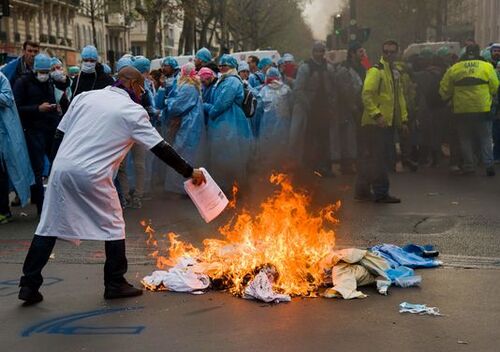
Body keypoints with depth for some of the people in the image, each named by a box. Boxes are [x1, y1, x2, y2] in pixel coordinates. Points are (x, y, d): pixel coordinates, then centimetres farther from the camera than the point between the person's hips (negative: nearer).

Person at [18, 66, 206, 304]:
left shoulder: (85, 97, 14)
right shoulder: (133, 111, 1)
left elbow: (60, 134, 13)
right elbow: (161, 148, 1)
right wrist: (189, 172, 8)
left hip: (61, 167, 5)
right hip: (92, 176, -5)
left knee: (48, 226, 12)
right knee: (113, 226, 13)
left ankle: (29, 285, 14)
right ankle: (115, 284, 18)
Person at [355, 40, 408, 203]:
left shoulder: (395, 73, 19)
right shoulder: (376, 71, -10)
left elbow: (399, 97, 24)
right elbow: (366, 95, -18)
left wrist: (403, 119, 18)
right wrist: (376, 115, -25)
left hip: (388, 123, 9)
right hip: (376, 123, -9)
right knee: (378, 158, -8)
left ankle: (363, 191, 20)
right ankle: (381, 193, -4)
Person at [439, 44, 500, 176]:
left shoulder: (454, 69, 1)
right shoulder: (487, 67, -2)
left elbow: (444, 90, 3)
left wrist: (448, 99, 23)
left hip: (461, 110, 1)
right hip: (482, 109, -1)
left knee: (465, 139, 12)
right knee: (485, 138, 10)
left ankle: (468, 166, 12)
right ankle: (489, 165, 4)